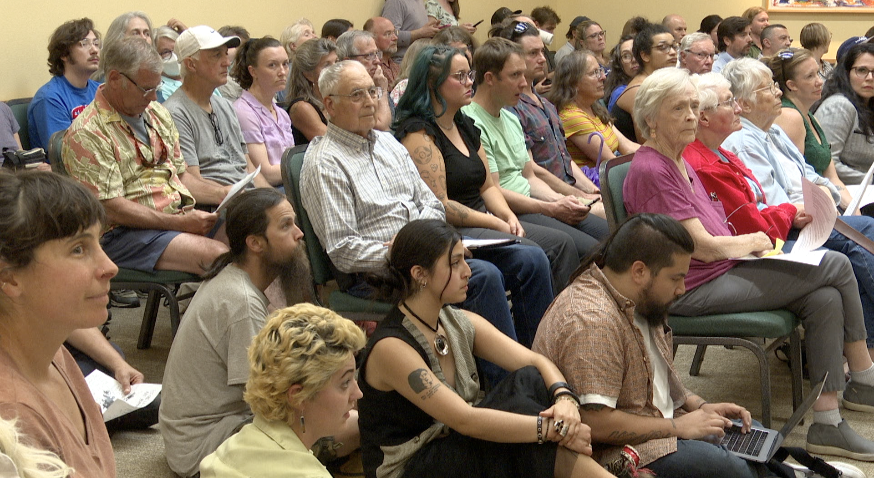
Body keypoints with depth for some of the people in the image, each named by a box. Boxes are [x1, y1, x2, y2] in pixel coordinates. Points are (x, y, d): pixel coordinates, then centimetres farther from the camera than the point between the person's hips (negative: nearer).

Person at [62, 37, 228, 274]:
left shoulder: (157, 113, 17)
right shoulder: (86, 134, -10)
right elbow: (110, 208, -15)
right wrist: (180, 223, -19)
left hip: (183, 217, 8)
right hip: (124, 233, -8)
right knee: (218, 255, -31)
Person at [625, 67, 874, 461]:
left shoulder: (679, 161, 16)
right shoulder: (651, 169, -16)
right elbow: (703, 247, -18)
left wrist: (751, 244, 0)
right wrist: (750, 242, 0)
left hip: (722, 271, 10)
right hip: (693, 290, -10)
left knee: (825, 299, -7)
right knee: (836, 266, -9)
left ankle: (828, 425, 0)